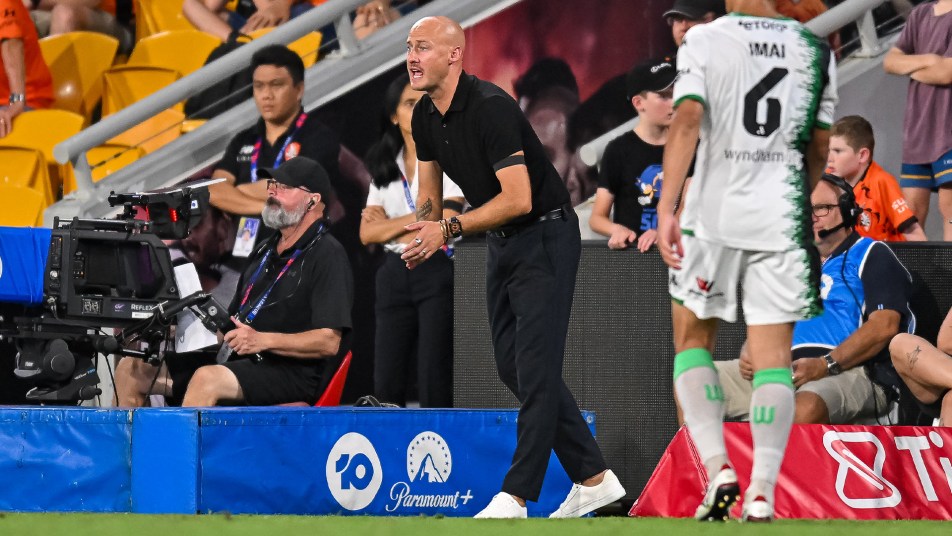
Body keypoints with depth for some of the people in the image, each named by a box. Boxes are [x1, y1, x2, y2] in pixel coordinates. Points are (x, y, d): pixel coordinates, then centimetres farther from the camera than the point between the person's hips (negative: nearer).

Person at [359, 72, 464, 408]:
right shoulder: (385, 166, 15)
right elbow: (367, 233, 7)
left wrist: (389, 225, -2)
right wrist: (416, 220, -6)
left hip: (436, 271, -5)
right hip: (395, 276, 5)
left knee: (434, 383, -8)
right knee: (386, 383, -1)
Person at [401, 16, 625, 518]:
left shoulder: (491, 107, -25)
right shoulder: (425, 116, 2)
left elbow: (518, 198, -29)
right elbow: (430, 191, 11)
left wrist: (450, 229, -29)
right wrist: (423, 234, -10)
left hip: (545, 238, -10)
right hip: (501, 245, 10)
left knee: (534, 368, -9)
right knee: (513, 366, 9)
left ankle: (516, 496, -9)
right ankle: (593, 478, 15)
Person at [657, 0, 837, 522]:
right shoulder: (815, 51, 7)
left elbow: (687, 118, -15)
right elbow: (819, 151, 14)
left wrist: (666, 209, -19)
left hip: (713, 213, -2)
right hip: (782, 220, 2)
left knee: (691, 342, 15)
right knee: (772, 358, 3)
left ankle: (717, 468, -1)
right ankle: (762, 495, -8)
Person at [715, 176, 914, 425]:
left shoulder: (871, 255, 7)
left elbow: (884, 326, -8)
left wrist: (825, 365, -18)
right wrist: (749, 355, 2)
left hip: (852, 372, -7)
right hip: (787, 371, 7)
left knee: (806, 408, -43)